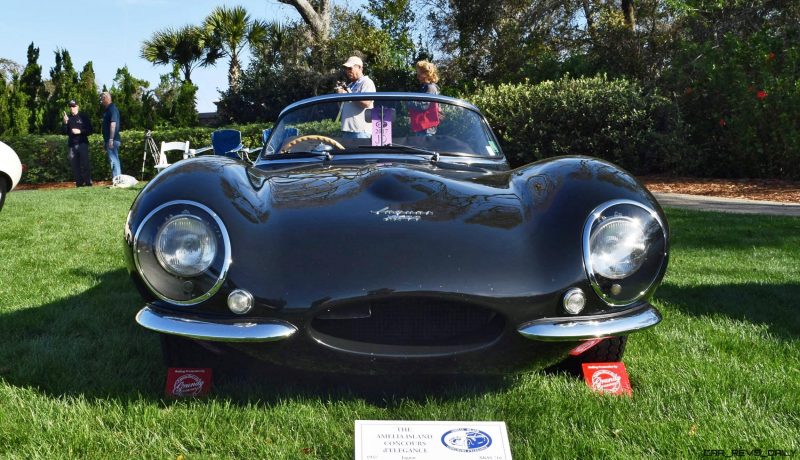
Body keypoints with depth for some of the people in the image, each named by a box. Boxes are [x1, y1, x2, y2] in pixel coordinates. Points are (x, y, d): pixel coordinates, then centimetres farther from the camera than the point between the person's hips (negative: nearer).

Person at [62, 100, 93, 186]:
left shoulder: (83, 117, 6)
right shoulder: (68, 118, 15)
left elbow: (90, 130, 3)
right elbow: (65, 132, 9)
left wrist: (80, 131, -11)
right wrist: (65, 123, -6)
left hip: (82, 143, -4)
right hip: (72, 145, 4)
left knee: (85, 164, -9)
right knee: (75, 165, 3)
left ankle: (88, 182, -7)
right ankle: (79, 182, 6)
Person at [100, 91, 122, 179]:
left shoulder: (112, 109, -12)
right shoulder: (107, 109, 18)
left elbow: (113, 124, -21)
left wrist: (111, 139, -25)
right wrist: (105, 141, 23)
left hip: (112, 140, -10)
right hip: (109, 140, 10)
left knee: (113, 160, -10)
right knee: (114, 160, 11)